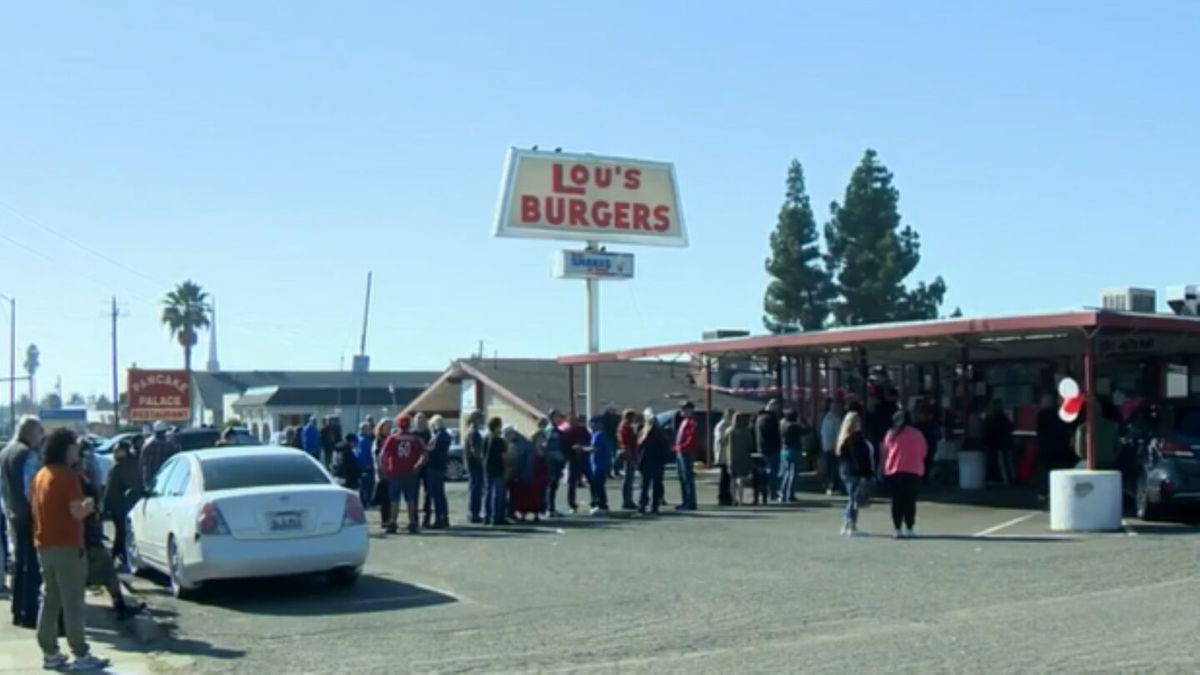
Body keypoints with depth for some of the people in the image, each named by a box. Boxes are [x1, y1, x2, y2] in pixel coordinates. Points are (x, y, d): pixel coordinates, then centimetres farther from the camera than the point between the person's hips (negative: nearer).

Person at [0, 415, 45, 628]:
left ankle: (18, 612, 21)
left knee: (19, 563, 16)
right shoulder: (29, 454, -17)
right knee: (32, 565, -5)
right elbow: (30, 489, -21)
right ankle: (29, 614, -5)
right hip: (29, 515, -9)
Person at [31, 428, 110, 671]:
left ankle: (50, 653, 16)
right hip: (66, 547, -8)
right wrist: (89, 505, -1)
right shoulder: (68, 476, -16)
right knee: (72, 603, -4)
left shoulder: (41, 475, 11)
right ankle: (81, 655, -1)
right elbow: (77, 512, -22)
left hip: (44, 546, 9)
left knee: (50, 601, 13)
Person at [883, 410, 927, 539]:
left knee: (897, 501, 4)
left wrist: (885, 468, 15)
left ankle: (897, 529, 1)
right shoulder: (918, 434, 2)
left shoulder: (891, 434, -1)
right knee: (910, 500, 4)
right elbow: (924, 452, 8)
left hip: (895, 471, 0)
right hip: (914, 471, 0)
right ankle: (909, 529, 1)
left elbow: (885, 453, 2)